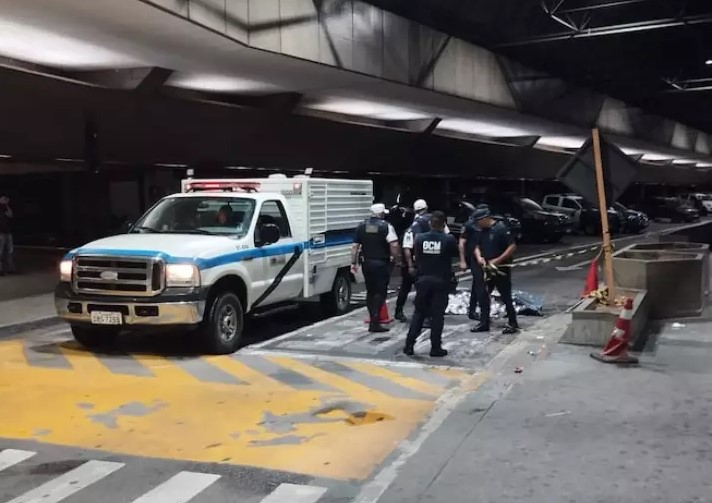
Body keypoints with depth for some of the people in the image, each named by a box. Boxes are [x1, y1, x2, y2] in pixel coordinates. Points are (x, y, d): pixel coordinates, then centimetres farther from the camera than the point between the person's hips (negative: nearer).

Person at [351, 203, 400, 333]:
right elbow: (394, 245, -17)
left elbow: (355, 246, 8)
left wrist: (354, 263, 13)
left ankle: (373, 320, 19)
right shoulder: (386, 226, -7)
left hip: (367, 263, 5)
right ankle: (375, 323, -8)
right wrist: (396, 259, -4)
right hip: (381, 264, -5)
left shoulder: (362, 226, 8)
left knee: (370, 292, 15)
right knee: (380, 292, -1)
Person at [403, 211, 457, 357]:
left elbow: (416, 258, 3)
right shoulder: (449, 239, -11)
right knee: (437, 315, 5)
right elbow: (455, 252, 7)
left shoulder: (420, 238, -4)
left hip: (423, 280, 2)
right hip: (441, 281, -2)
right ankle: (435, 348, 8)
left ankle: (409, 345, 11)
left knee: (419, 313, 13)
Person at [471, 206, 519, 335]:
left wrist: (497, 260, -22)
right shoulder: (483, 231, 6)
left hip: (501, 269, -7)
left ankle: (513, 324, 11)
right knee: (482, 295, 7)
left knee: (506, 297, 0)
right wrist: (479, 257, -9)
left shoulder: (501, 228, -16)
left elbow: (512, 246, -19)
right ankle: (484, 323, 15)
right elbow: (477, 246, 13)